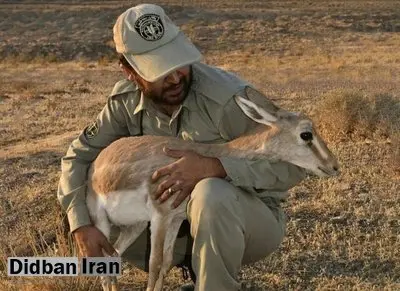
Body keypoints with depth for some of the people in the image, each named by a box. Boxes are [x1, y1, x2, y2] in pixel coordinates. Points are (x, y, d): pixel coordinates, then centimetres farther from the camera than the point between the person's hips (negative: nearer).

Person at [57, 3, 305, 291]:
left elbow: (291, 165, -26)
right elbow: (79, 156, -2)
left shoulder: (229, 97, -28)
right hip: (184, 218, 6)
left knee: (210, 194, -37)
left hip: (255, 216, -6)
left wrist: (212, 167, -38)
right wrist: (82, 225, -16)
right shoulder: (127, 99, -11)